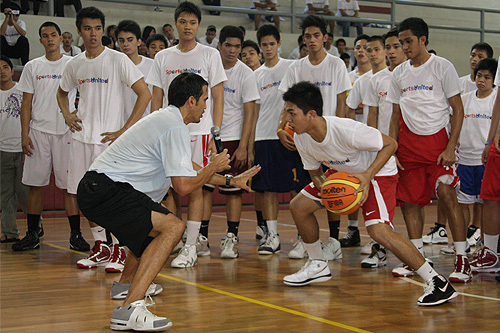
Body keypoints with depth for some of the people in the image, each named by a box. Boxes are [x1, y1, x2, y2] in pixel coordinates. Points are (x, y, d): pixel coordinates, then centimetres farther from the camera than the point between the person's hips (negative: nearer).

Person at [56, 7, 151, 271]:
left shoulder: (118, 60, -6)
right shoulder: (74, 65, 10)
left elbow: (145, 94, -10)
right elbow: (62, 92, 30)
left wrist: (124, 131, -13)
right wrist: (66, 114, 9)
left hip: (109, 138, -6)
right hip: (81, 137, 6)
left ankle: (119, 250, 5)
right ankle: (100, 247, 21)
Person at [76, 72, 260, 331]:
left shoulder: (164, 118, 20)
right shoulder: (176, 127, -12)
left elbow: (185, 170, 33)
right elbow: (183, 185, -18)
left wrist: (231, 181, 37)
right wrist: (214, 166, 0)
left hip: (95, 189, 11)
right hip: (106, 191, -11)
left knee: (152, 228, 32)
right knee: (172, 227, -23)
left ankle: (126, 284, 49)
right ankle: (129, 310, -31)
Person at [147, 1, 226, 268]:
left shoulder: (210, 55, 4)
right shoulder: (163, 57, 12)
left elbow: (218, 98, 2)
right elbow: (156, 98, 13)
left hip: (199, 131, -3)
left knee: (195, 188, -4)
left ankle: (190, 246, -1)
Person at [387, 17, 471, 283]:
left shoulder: (442, 67, -3)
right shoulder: (399, 73, 11)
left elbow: (458, 109, -4)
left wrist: (450, 147, -13)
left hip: (436, 139, -5)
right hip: (408, 142, 5)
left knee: (447, 194, -15)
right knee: (410, 201, 2)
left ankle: (462, 260, -9)